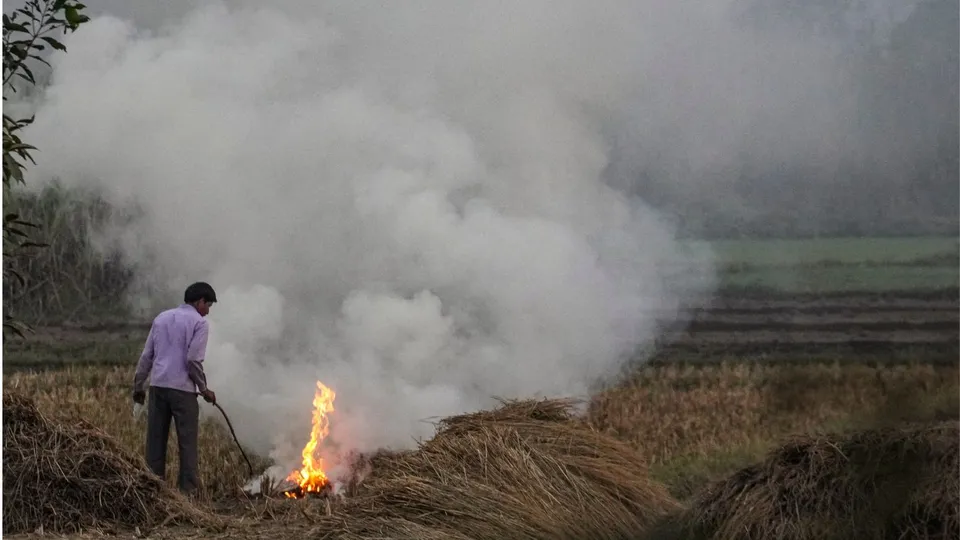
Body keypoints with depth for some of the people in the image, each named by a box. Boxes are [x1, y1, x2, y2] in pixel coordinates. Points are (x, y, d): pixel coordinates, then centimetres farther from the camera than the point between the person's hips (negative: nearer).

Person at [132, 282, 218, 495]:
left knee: (156, 439, 8)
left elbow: (147, 355, 14)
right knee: (187, 441, 1)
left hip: (158, 386, 5)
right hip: (182, 389, -5)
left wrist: (139, 385, 18)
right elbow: (194, 360, -11)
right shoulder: (199, 323, -2)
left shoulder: (162, 318, 16)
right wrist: (204, 389, -1)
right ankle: (188, 488, 0)